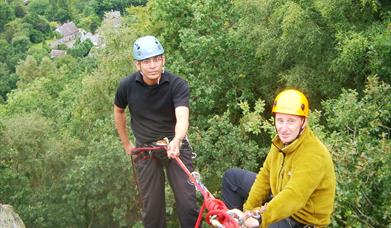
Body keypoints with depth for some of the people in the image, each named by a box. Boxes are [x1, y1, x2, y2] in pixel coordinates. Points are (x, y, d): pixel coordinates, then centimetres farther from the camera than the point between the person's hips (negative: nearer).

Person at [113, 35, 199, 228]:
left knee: (188, 203, -3)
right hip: (144, 151, 2)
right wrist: (126, 144, 11)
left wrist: (176, 141, -53)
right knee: (151, 207, 8)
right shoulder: (127, 85, -12)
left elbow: (182, 117, -33)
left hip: (175, 147, -1)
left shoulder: (177, 85, -19)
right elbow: (118, 111, 8)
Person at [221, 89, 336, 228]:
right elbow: (265, 175, -2)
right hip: (279, 199, 8)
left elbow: (293, 198, -43)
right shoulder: (282, 141, -8)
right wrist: (248, 211, -5)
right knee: (232, 176, 11)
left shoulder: (313, 156, -32)